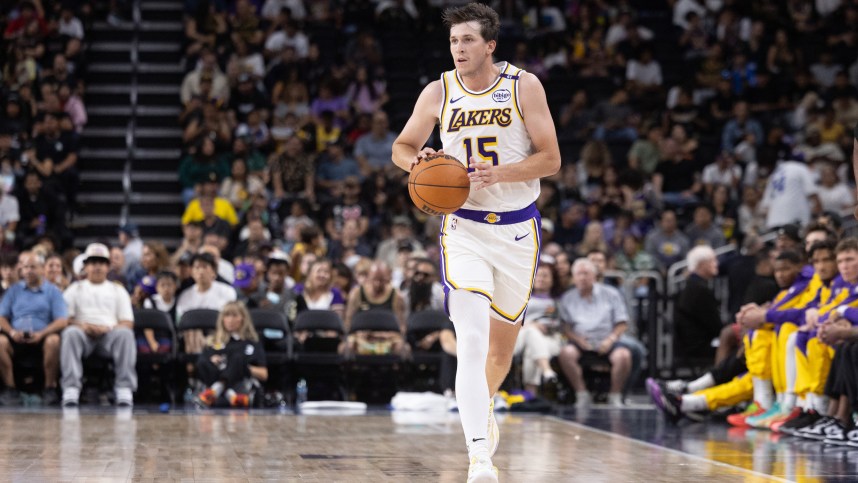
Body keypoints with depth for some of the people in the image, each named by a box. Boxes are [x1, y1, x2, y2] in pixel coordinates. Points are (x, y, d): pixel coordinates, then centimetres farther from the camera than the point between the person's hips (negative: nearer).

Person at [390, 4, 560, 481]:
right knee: (471, 340, -18)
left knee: (503, 342, 15)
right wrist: (416, 161, -11)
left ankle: (483, 406, 47)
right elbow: (402, 146, 13)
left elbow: (551, 159, -7)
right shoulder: (438, 93, -1)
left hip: (518, 229, 1)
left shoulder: (523, 86, -5)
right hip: (465, 228, -1)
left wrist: (498, 173, -23)